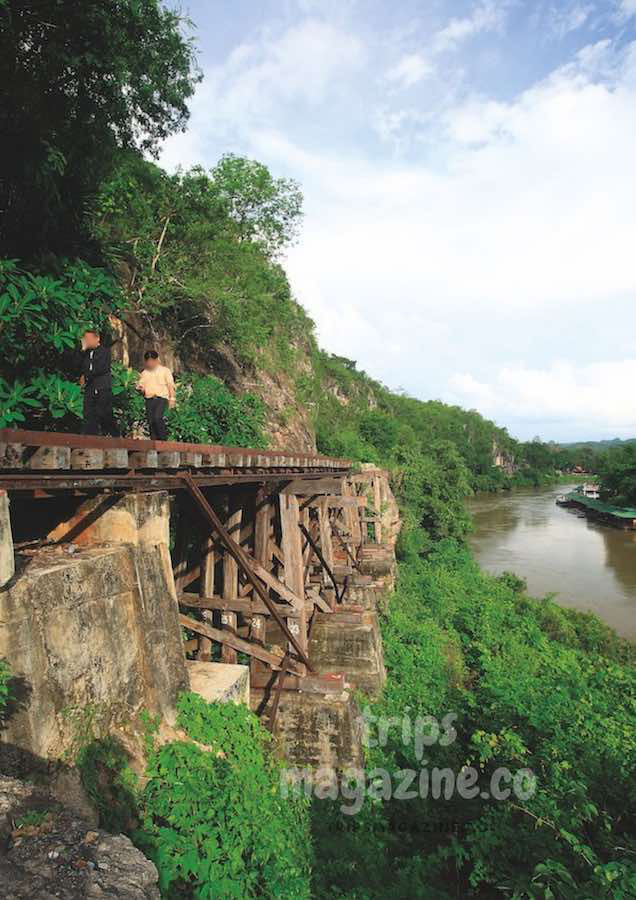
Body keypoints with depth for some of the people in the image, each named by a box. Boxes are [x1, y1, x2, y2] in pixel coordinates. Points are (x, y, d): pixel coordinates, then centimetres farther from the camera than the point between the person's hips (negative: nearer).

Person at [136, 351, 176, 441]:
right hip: (149, 399, 5)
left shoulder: (165, 370, 6)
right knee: (151, 421, 1)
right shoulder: (144, 373, 17)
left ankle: (163, 439, -12)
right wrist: (140, 387, -5)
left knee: (157, 417, -24)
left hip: (162, 397, -5)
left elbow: (170, 385, 3)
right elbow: (140, 385, 20)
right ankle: (154, 441, 8)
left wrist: (172, 398, -3)